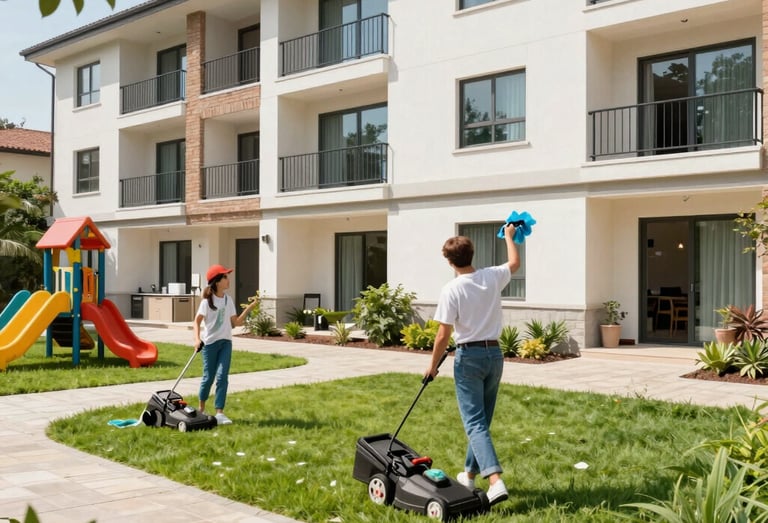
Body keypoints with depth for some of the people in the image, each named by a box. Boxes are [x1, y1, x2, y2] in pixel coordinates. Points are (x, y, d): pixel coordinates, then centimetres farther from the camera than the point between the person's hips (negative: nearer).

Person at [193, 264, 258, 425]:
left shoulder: (228, 300, 7)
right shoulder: (207, 301, -7)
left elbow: (235, 322, 8)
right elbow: (197, 322, -9)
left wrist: (249, 308, -1)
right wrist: (197, 339, -25)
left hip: (226, 342, 4)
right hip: (210, 342, -4)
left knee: (222, 377, -7)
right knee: (208, 377, 4)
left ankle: (219, 413, -8)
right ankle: (201, 409, 26)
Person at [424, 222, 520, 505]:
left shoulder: (452, 289, -14)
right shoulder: (492, 277, 0)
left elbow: (443, 335, -13)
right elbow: (514, 263, 24)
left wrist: (433, 365, 0)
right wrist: (509, 236, 39)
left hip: (469, 357, -6)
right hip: (494, 355, 6)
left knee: (475, 423, -5)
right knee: (481, 419, 16)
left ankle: (495, 481, -19)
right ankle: (470, 474, 29)